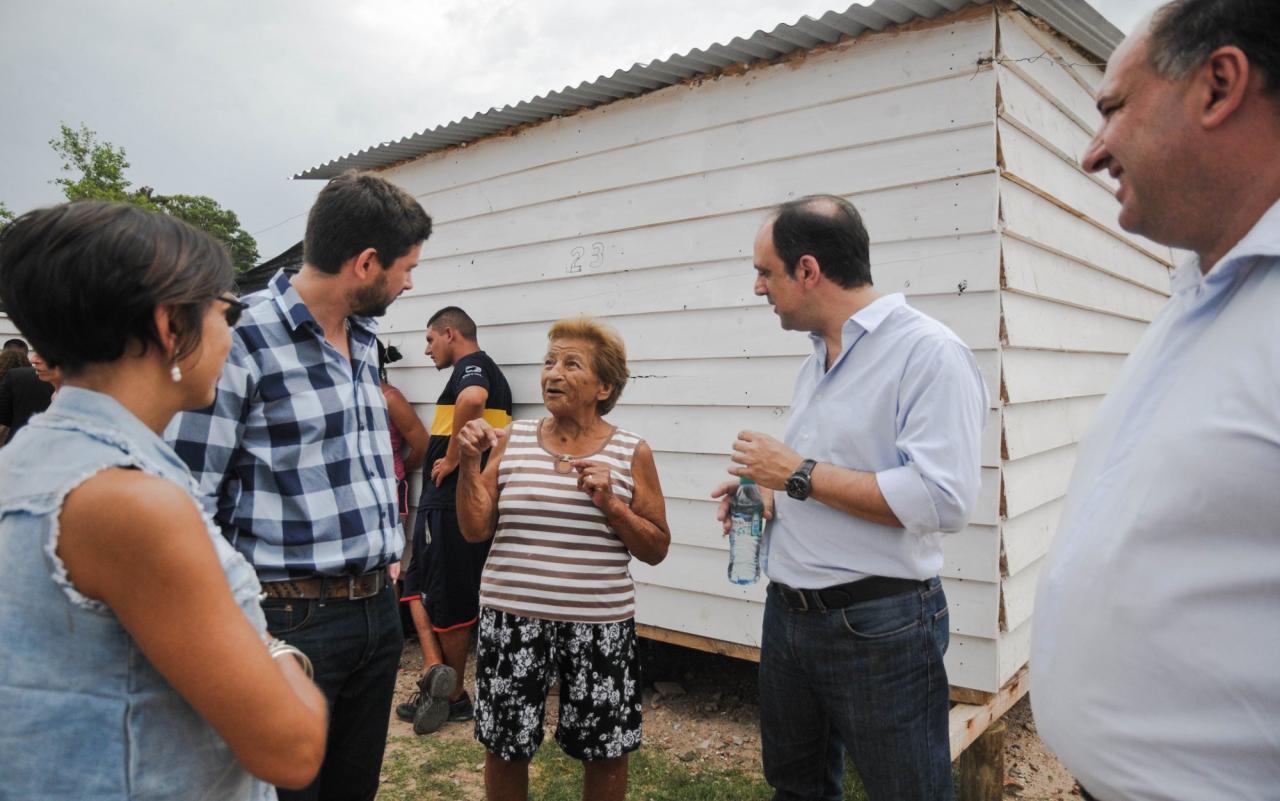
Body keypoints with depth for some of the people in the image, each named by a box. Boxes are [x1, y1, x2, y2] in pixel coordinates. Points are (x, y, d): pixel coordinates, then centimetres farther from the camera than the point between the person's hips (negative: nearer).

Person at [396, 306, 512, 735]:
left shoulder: (471, 363, -10)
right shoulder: (491, 372, 21)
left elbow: (473, 398, -35)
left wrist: (452, 458, -24)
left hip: (449, 501, -10)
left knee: (449, 601, 1)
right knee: (418, 584, 16)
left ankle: (454, 696, 12)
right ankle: (436, 672, 11)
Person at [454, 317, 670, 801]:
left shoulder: (632, 454, -3)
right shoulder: (511, 441, 2)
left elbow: (656, 550, -1)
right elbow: (475, 530, 0)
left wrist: (610, 504, -16)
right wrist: (468, 463, -12)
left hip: (599, 626, -1)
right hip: (512, 620, 1)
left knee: (605, 756, 12)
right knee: (503, 751, 13)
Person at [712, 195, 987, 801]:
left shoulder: (930, 352, -17)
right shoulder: (819, 358, 11)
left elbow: (941, 500, -27)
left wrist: (800, 474, -21)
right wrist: (772, 498, 3)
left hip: (879, 627, -8)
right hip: (787, 613, 9)